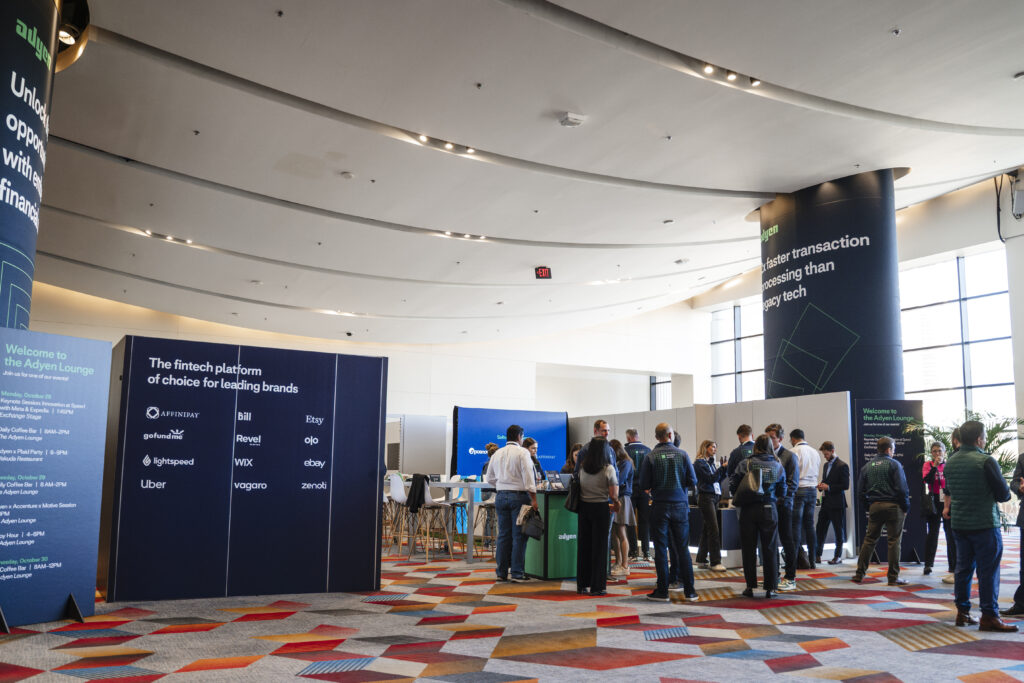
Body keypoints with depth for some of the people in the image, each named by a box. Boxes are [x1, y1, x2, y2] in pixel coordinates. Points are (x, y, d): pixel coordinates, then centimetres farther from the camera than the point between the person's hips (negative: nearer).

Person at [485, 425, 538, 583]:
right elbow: (528, 476, -13)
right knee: (519, 536, -1)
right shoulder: (522, 452, -7)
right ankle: (517, 573, 0)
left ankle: (501, 572, 13)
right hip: (518, 496, -5)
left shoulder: (497, 454, 10)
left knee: (503, 535, 10)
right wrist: (533, 499, -13)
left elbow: (490, 478, 15)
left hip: (501, 496, 5)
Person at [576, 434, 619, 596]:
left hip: (584, 507, 4)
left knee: (583, 545, 11)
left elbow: (578, 488, 8)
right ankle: (596, 586, 7)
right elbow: (614, 495, -12)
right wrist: (616, 504, 9)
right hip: (601, 508, -4)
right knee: (599, 546, 4)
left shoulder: (582, 467, -1)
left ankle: (582, 584, 18)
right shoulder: (608, 469, -12)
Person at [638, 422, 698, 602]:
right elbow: (693, 481, -2)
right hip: (680, 505, 2)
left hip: (660, 506, -1)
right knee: (683, 548, 9)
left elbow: (644, 485, -6)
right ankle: (689, 591, 12)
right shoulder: (682, 454, -4)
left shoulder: (651, 457, -8)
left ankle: (662, 591, 7)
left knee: (661, 549, 4)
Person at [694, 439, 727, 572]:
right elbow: (710, 479, -14)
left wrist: (724, 470, 2)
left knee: (707, 530, 11)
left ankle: (701, 559, 17)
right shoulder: (699, 463, -7)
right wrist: (722, 468, -11)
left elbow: (718, 479, 15)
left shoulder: (711, 462, 16)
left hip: (714, 498, 8)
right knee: (714, 530, -11)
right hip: (706, 497, -8)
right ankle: (715, 562, -10)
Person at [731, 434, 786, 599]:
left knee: (748, 548, 8)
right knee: (770, 549, 8)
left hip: (748, 510, -1)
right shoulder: (777, 466, 0)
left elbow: (733, 485, -5)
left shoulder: (745, 463, -4)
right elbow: (782, 491, 6)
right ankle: (770, 588, 10)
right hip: (769, 510, 1)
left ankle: (750, 587, 10)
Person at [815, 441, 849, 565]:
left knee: (838, 530, 3)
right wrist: (821, 486, 3)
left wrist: (828, 487, -18)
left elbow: (845, 485, -14)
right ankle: (817, 555, 11)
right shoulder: (826, 465, 16)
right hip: (826, 502, 8)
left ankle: (838, 556, 12)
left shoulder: (842, 466, -10)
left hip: (837, 503, -8)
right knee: (820, 529, 6)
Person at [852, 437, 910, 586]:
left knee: (869, 540, 10)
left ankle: (859, 574, 10)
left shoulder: (868, 466, 8)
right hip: (893, 506, -4)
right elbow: (902, 488, -11)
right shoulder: (894, 464, -7)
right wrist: (905, 507, -1)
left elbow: (861, 488, 9)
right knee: (894, 541, 2)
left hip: (874, 506, 4)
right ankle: (893, 577, 4)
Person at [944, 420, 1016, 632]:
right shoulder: (986, 461, -14)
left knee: (963, 567, 13)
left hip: (959, 524, 7)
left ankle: (962, 612, 19)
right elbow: (1003, 494, -10)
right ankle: (989, 616, 2)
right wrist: (1003, 494, 11)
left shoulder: (950, 463, 6)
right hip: (984, 524, -6)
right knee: (988, 570, 0)